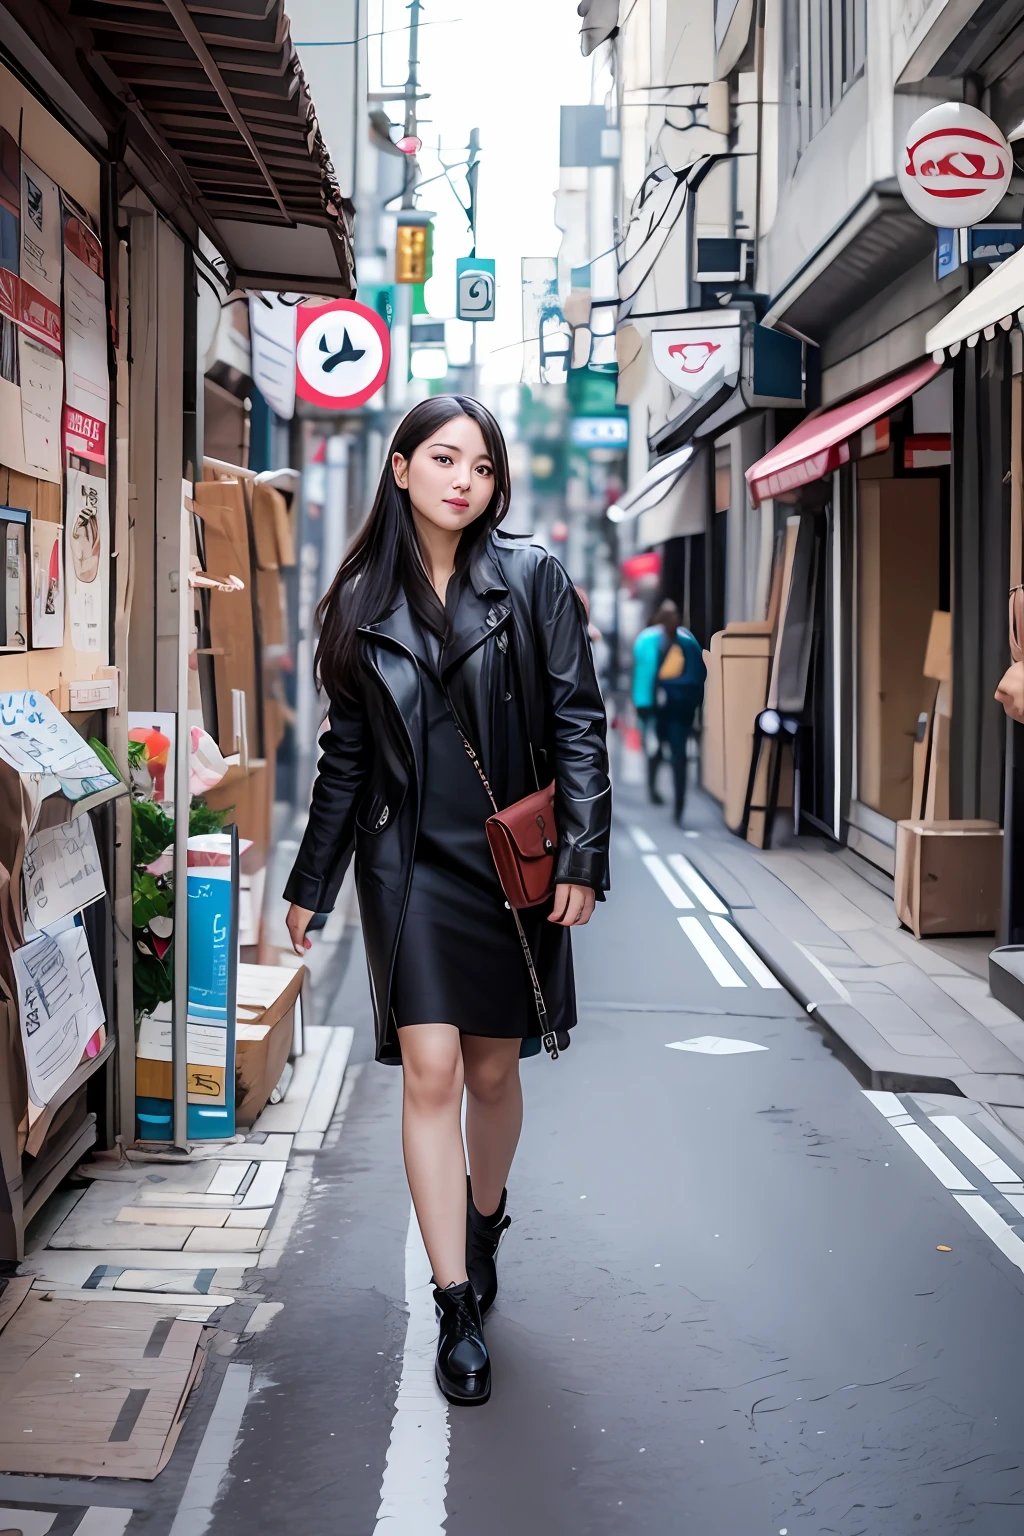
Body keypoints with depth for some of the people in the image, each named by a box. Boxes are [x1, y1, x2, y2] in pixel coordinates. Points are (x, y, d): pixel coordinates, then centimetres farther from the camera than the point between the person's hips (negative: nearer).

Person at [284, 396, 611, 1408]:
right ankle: (458, 1307, 0)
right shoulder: (363, 601, 5)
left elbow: (577, 723, -3)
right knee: (429, 1071, -7)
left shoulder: (531, 580, -1)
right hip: (411, 864, 1)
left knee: (493, 1070, 11)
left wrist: (582, 857, -11)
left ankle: (483, 1223, 40)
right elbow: (346, 754, 11)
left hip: (516, 862, 0)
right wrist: (309, 885, 13)